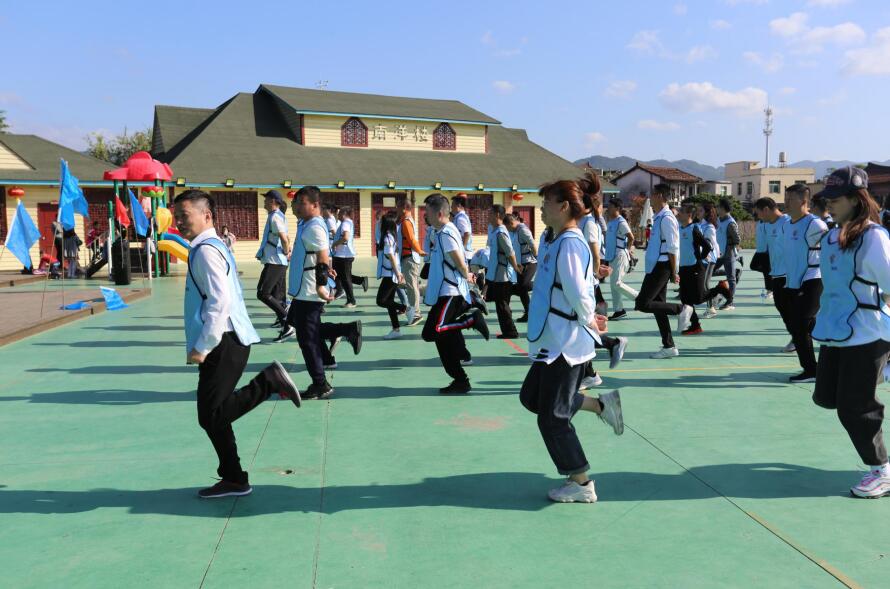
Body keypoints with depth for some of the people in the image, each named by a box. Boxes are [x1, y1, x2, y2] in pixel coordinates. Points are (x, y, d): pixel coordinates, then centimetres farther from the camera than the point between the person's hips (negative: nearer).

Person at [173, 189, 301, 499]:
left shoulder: (206, 250, -12)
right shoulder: (217, 246, 18)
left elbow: (220, 302, -22)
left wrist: (202, 346, -19)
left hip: (223, 344, -10)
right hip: (228, 342, 10)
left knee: (211, 415, -9)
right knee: (214, 415, 14)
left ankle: (269, 381, -7)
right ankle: (233, 480, 21)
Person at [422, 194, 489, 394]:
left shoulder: (446, 233, -15)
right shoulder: (441, 232, 16)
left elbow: (460, 262, -18)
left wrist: (466, 276, -2)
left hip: (450, 293, -10)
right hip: (444, 292, 10)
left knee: (432, 332, -19)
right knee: (444, 340, 9)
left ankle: (471, 320, -8)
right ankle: (460, 381, 14)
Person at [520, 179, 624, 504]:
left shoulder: (569, 244, -21)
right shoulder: (555, 240, 10)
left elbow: (578, 294, -27)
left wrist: (587, 320, -9)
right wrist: (588, 319, 12)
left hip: (564, 344, -10)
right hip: (552, 341, 10)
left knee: (552, 417, 1)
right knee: (531, 397, 21)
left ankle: (582, 485, 16)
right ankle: (601, 404, 24)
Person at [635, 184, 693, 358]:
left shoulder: (667, 218, -15)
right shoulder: (659, 218, 14)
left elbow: (672, 248, -17)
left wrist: (673, 272, -16)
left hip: (661, 267, -10)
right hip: (656, 267, 10)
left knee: (642, 303, -11)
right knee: (657, 306, 10)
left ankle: (681, 309, 0)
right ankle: (669, 346, 17)